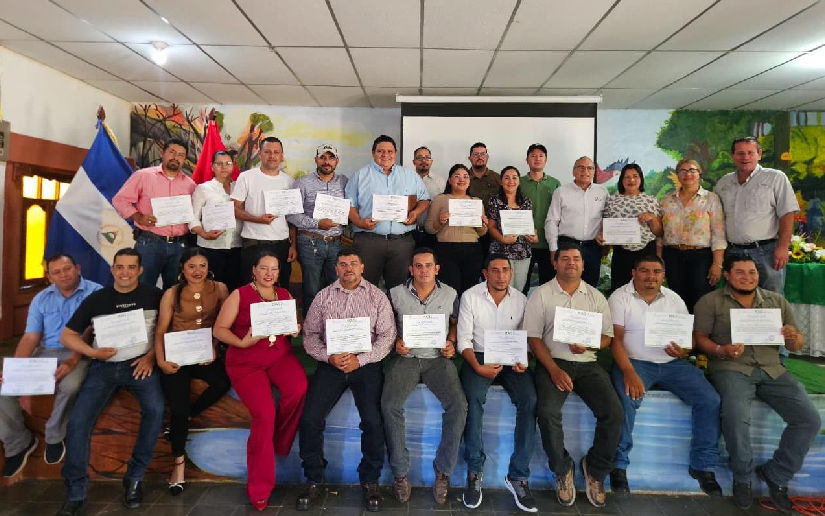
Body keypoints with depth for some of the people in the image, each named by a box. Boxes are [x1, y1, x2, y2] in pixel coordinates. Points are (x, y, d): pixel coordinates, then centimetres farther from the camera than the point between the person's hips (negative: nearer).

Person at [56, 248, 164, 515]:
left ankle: (135, 477, -8)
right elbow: (67, 335, 11)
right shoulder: (96, 299, 7)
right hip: (104, 366, 2)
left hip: (140, 363, -2)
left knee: (155, 409, -27)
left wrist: (151, 356, -9)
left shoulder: (153, 295, 2)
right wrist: (92, 352, -7)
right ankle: (76, 494, 1)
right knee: (77, 421, -15)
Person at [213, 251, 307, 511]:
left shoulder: (285, 295, 12)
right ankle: (259, 489, 1)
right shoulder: (239, 295, 0)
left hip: (280, 355, 3)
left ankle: (279, 442, 3)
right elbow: (219, 329, -3)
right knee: (265, 414, -19)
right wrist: (242, 342, -20)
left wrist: (294, 330, -6)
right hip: (246, 361, -3)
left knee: (299, 389, -28)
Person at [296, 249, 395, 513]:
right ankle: (314, 480, 7)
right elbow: (310, 335, 8)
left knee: (373, 421, -20)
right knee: (310, 418, -15)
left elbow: (386, 335, -1)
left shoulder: (377, 296, 5)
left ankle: (370, 480, 4)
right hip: (330, 363, 2)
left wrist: (360, 360, -12)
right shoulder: (323, 296, 10)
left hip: (366, 363, -1)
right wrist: (329, 357, -10)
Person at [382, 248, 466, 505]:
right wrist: (395, 342, -7)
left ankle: (443, 469, -4)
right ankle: (400, 471, -8)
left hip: (438, 359, 1)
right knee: (390, 405, -26)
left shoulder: (450, 294, 7)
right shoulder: (396, 294, 4)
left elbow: (455, 323, 18)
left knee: (458, 405, -23)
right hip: (405, 357, 0)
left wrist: (451, 343, 0)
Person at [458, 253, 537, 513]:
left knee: (530, 400, -25)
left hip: (511, 359, 2)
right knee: (473, 399, -32)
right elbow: (464, 339, -5)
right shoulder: (470, 296, -3)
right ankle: (475, 472, -15)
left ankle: (518, 476, -14)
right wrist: (477, 367, -19)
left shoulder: (521, 299, 5)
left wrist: (523, 360, -11)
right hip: (478, 357, -2)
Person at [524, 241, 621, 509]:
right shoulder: (541, 294, 3)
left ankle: (595, 468, 7)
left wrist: (588, 345, -12)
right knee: (548, 412, -28)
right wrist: (554, 370, -14)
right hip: (552, 362, -2)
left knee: (614, 412, -19)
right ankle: (563, 468, 0)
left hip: (587, 363, 3)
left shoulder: (596, 296, 13)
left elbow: (608, 336, 11)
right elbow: (533, 338, -2)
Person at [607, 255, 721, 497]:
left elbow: (690, 335, 12)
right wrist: (629, 372, -24)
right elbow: (615, 338, -10)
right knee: (626, 401, -31)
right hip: (633, 361, -4)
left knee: (710, 400, -14)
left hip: (673, 363, 5)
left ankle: (703, 466, 4)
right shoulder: (620, 297, -2)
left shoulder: (674, 298, 12)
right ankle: (619, 465, -12)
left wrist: (684, 350, -14)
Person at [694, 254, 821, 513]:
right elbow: (700, 337, 0)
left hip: (772, 370, 5)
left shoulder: (778, 301, 16)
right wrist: (721, 350, -20)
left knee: (809, 419, -14)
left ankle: (776, 475, 8)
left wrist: (793, 338, -7)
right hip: (730, 368, -4)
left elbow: (797, 344, 18)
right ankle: (742, 477, -4)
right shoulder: (710, 302, 3)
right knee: (737, 416, -31)